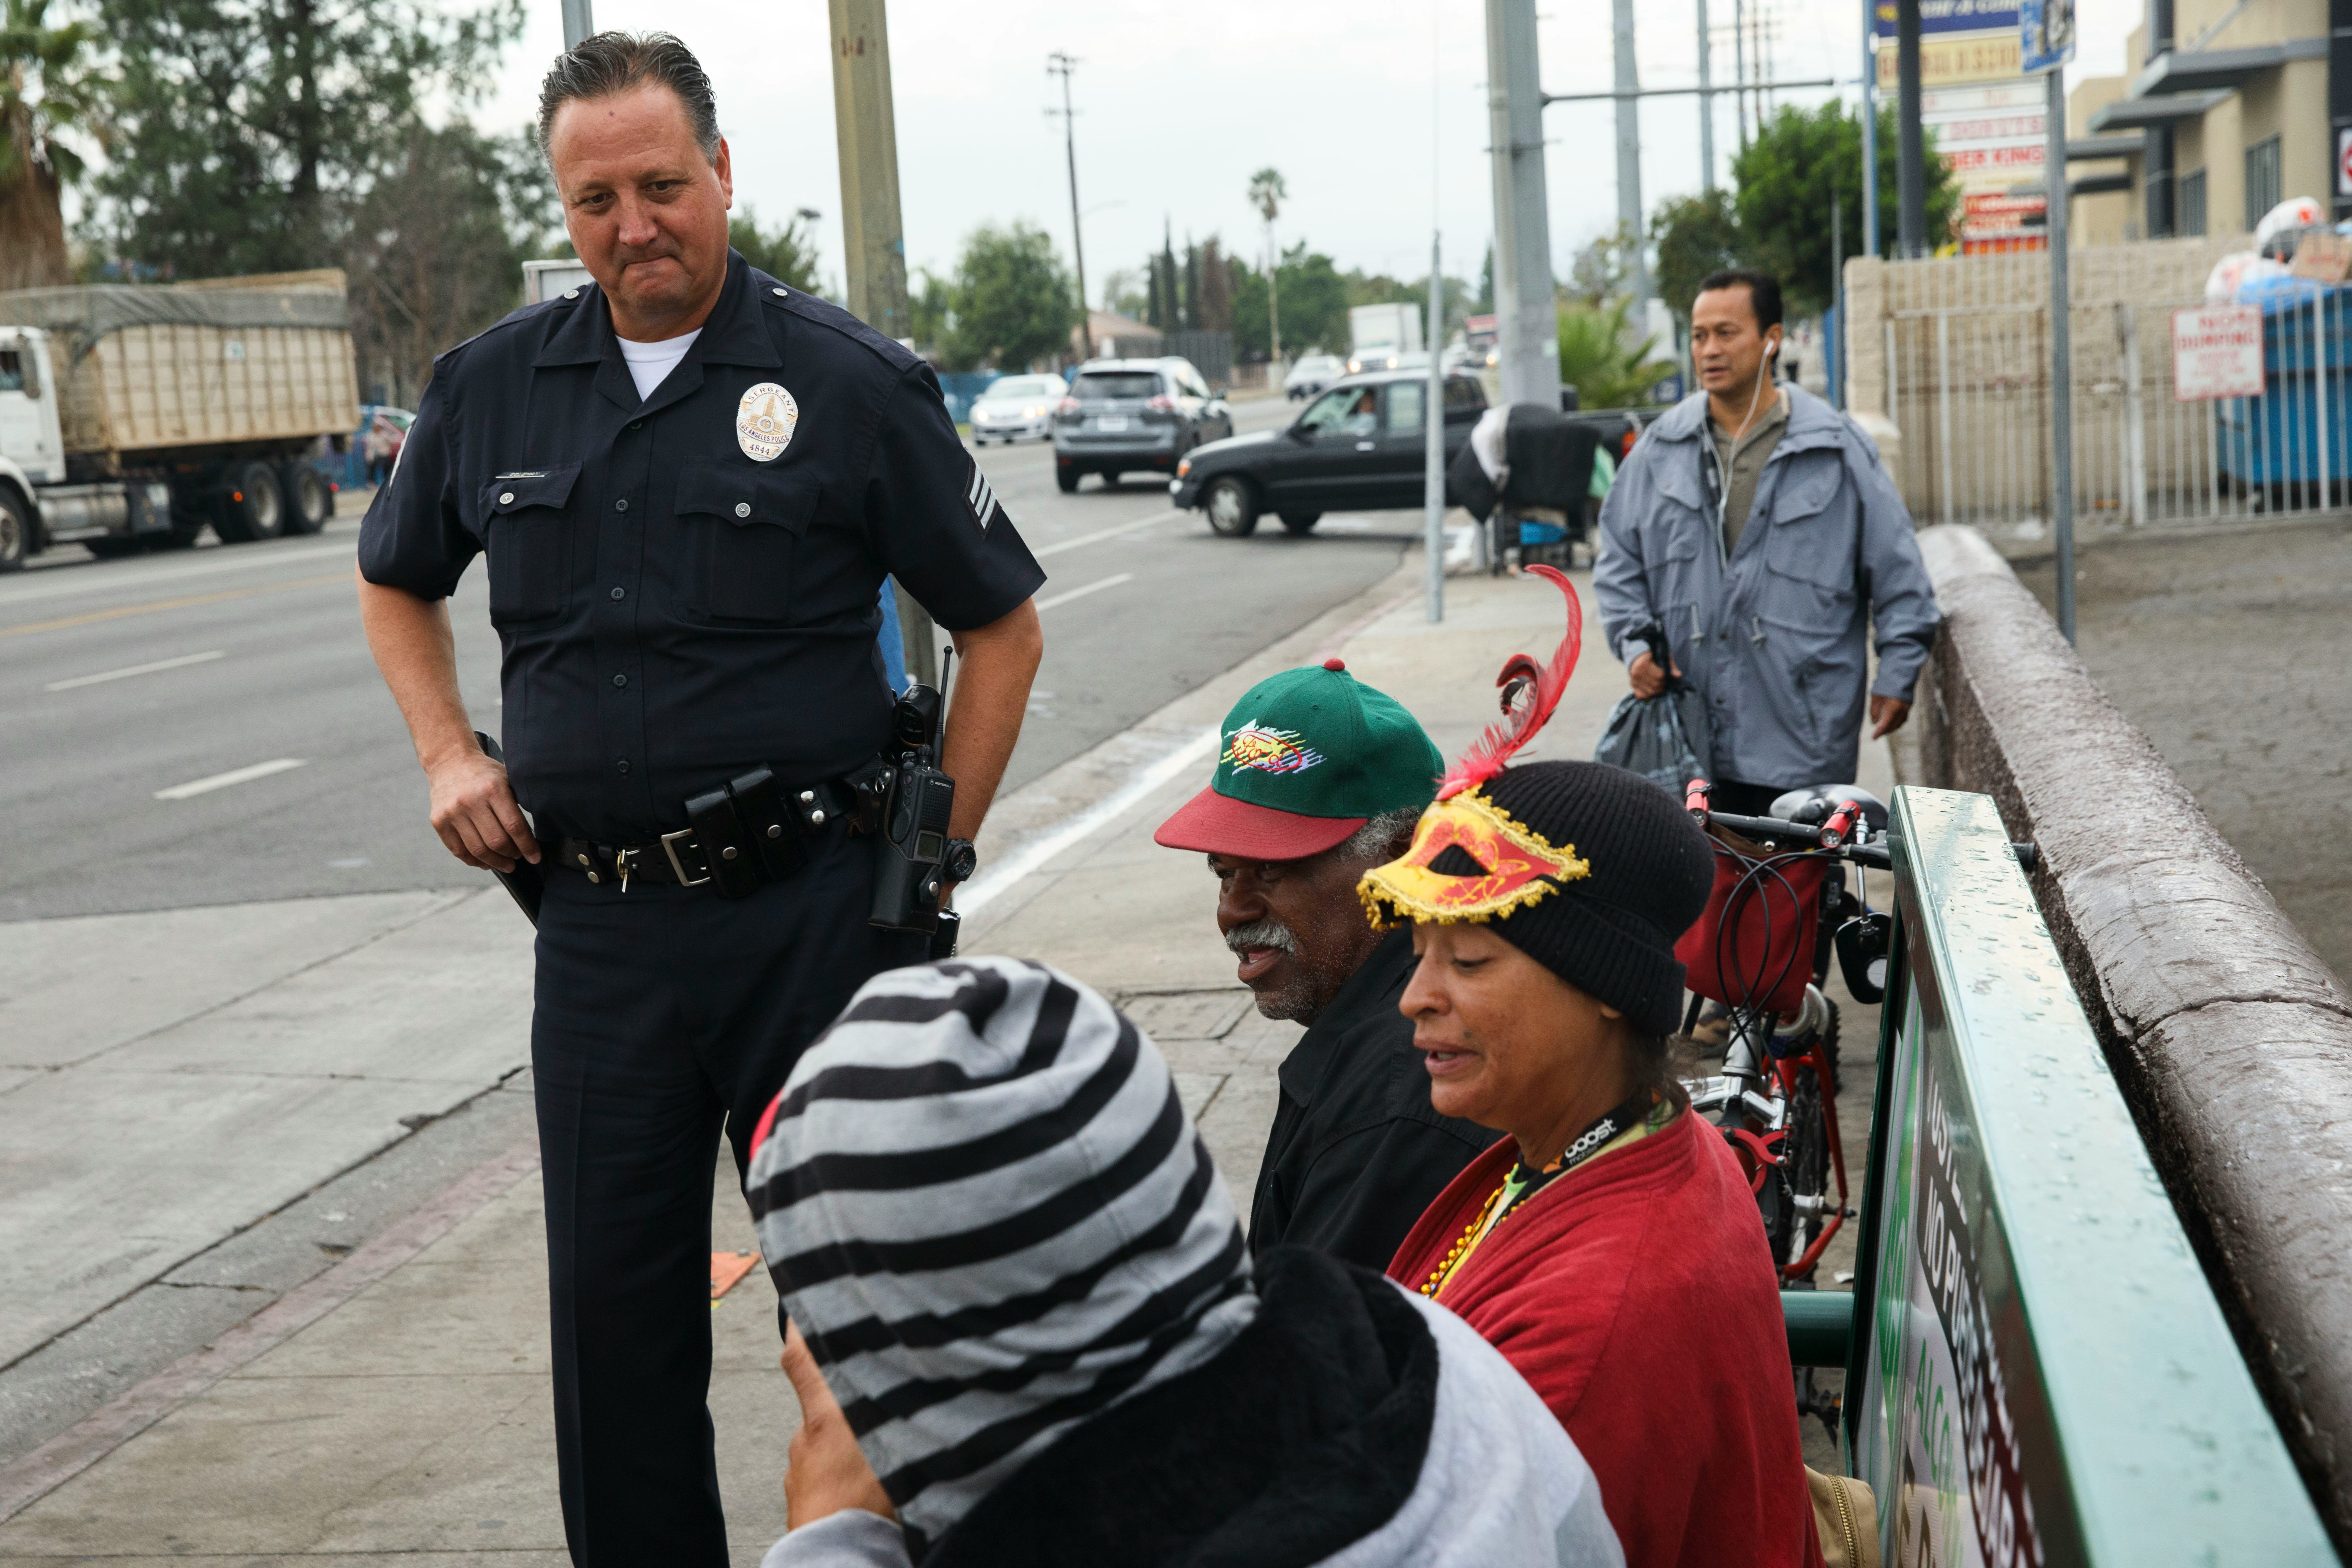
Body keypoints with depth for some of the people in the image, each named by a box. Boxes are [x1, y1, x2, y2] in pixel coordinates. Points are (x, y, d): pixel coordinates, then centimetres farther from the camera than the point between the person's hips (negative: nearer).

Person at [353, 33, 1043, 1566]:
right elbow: (399, 582, 24)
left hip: (806, 908, -3)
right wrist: (450, 755, 9)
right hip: (598, 919, 4)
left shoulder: (849, 379, -4)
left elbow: (1002, 622, 2)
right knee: (616, 1299, 10)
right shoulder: (495, 386, 7)